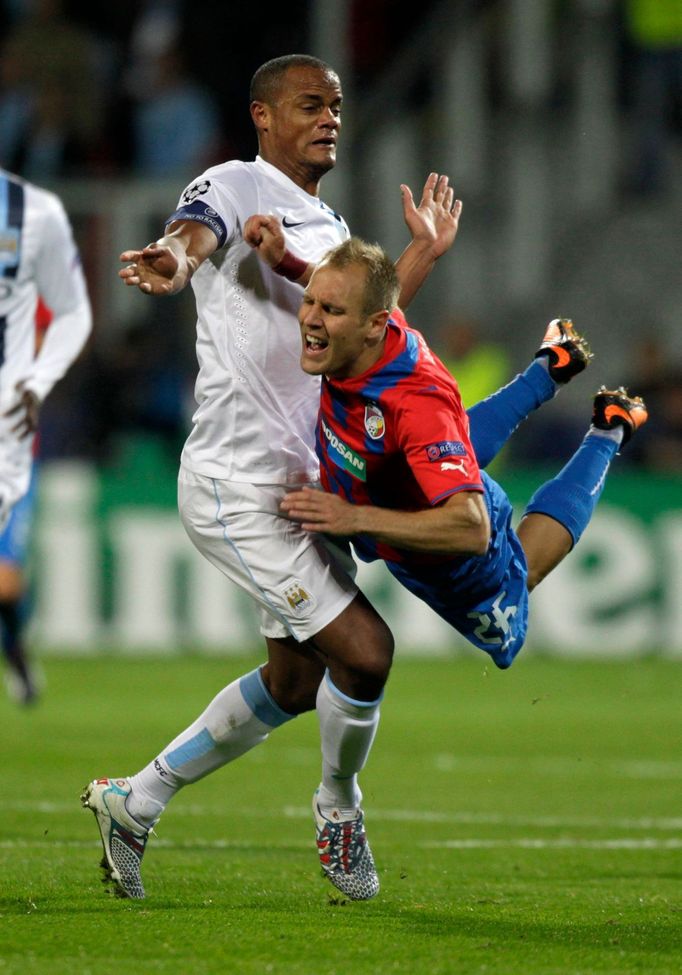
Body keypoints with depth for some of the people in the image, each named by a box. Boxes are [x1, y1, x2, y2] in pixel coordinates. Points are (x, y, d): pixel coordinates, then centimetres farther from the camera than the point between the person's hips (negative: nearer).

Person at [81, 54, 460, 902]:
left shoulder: (328, 227, 19)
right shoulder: (235, 187, -8)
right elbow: (194, 232, -31)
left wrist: (425, 253, 21)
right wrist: (174, 262, -54)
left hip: (301, 482, 10)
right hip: (236, 487, -10)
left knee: (295, 683, 13)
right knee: (362, 649, -14)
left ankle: (133, 804, 24)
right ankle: (339, 808, 12)